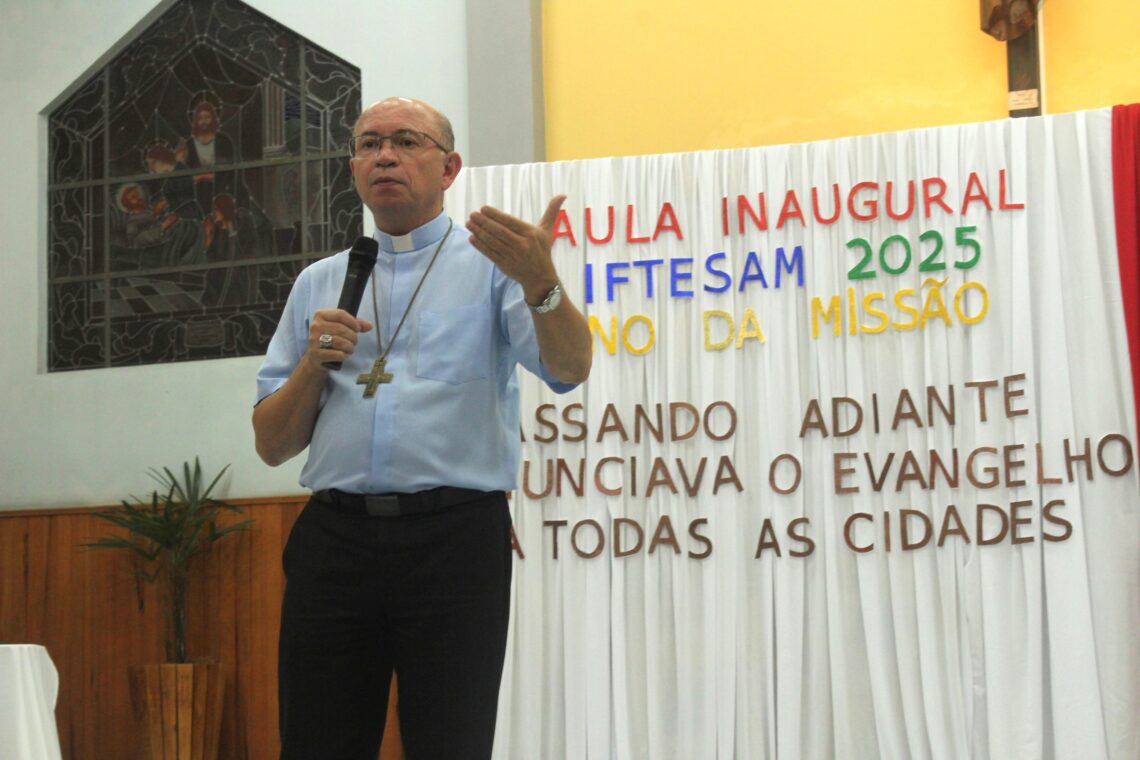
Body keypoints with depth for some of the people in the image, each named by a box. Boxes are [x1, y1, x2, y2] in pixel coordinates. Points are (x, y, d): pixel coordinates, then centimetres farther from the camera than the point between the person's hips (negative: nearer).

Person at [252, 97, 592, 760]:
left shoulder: (492, 262, 6)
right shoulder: (318, 284, 17)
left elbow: (568, 369, -13)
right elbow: (273, 445, 15)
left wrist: (541, 282, -32)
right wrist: (315, 364, -3)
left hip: (455, 537, -3)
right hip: (333, 538, 3)